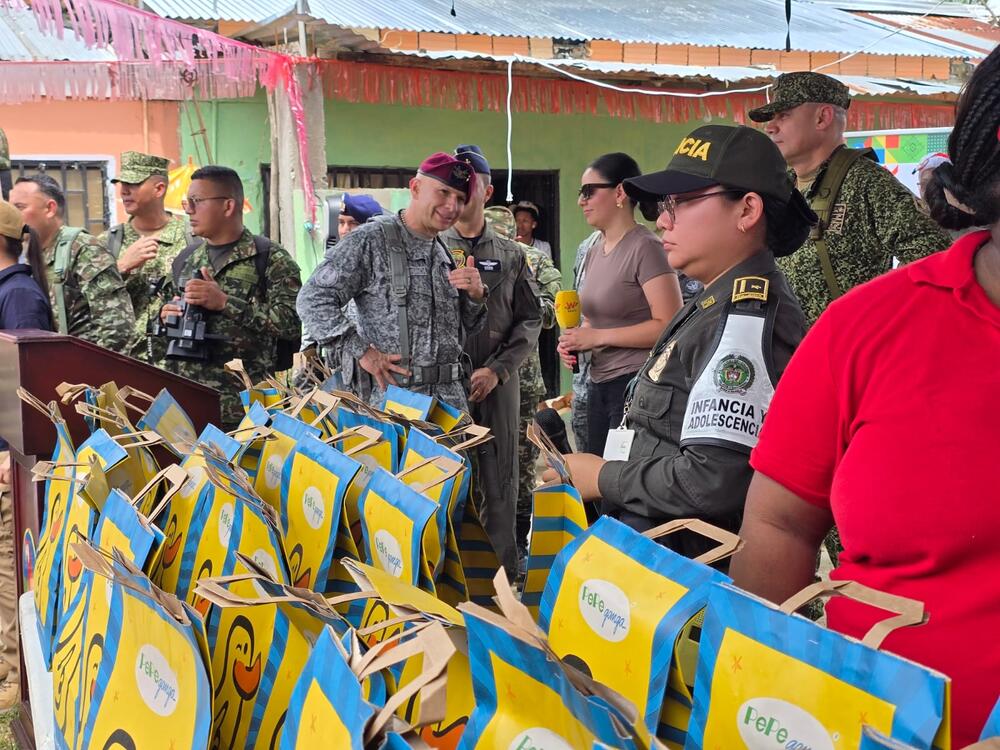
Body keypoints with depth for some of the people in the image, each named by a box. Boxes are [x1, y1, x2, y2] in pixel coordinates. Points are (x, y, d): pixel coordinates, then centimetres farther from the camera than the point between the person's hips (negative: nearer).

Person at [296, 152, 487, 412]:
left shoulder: (444, 253, 15)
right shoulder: (371, 240, -7)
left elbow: (465, 328, 19)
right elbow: (313, 299, -12)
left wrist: (476, 295, -2)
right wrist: (362, 352, -17)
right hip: (392, 398, -7)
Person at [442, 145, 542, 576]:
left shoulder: (510, 256, 9)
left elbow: (531, 319, 5)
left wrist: (497, 369, -6)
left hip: (497, 384, 1)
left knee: (498, 484, 6)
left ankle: (501, 573, 15)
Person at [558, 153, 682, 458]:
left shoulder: (645, 247, -12)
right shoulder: (594, 252, 13)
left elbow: (669, 326, -18)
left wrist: (597, 337, -16)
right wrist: (575, 338, 4)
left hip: (636, 384, -8)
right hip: (599, 384, 8)